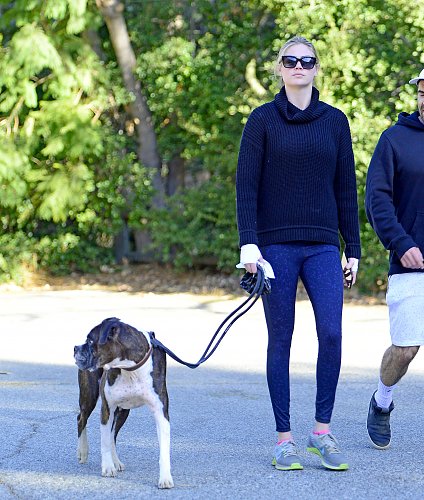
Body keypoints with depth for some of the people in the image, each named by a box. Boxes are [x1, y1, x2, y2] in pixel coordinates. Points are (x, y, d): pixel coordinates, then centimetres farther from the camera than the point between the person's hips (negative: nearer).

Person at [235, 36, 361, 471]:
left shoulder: (335, 121, 10)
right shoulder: (263, 120, 3)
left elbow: (346, 188, 12)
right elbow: (246, 185, -1)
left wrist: (353, 250, 9)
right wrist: (248, 243, -11)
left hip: (322, 246, 2)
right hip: (276, 245, -2)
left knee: (331, 333, -11)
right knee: (280, 341, 1)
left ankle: (322, 430, 2)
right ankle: (284, 438, 8)